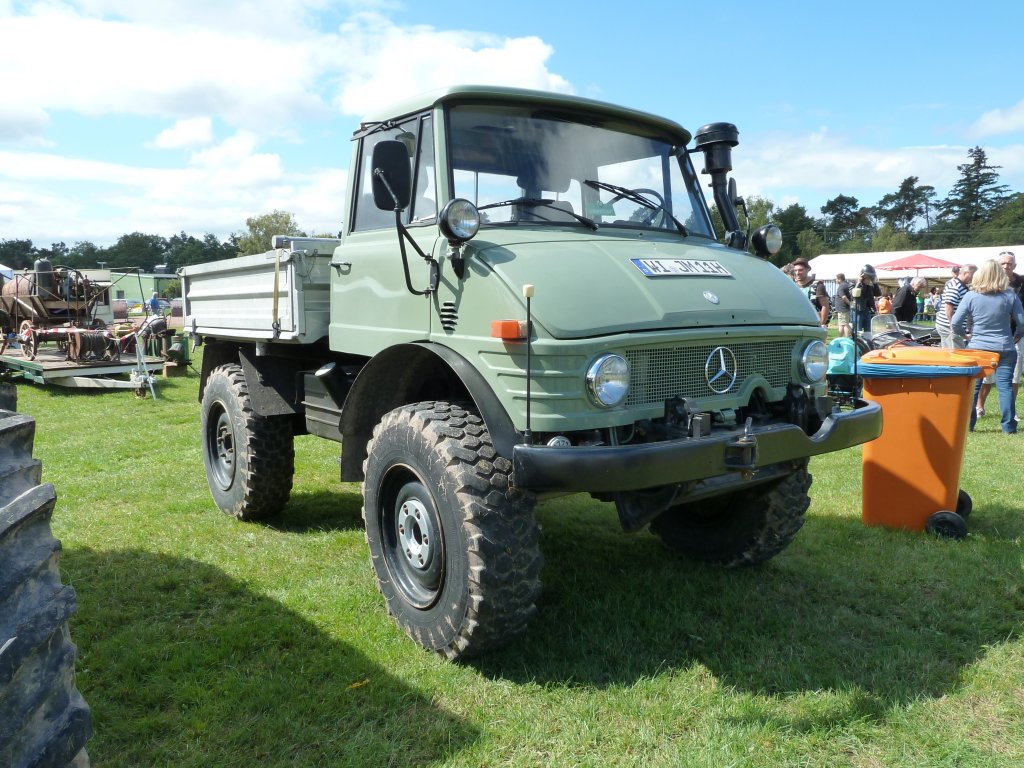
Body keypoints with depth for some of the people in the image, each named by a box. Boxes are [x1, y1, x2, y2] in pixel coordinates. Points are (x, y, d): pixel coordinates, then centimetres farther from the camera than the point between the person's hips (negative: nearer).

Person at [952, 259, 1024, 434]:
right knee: (1005, 386, 4)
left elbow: (955, 323, -6)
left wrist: (963, 333, 14)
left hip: (977, 347, 0)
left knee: (972, 386, 6)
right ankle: (1008, 426, 7)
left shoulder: (971, 297, -6)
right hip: (1005, 349, 1)